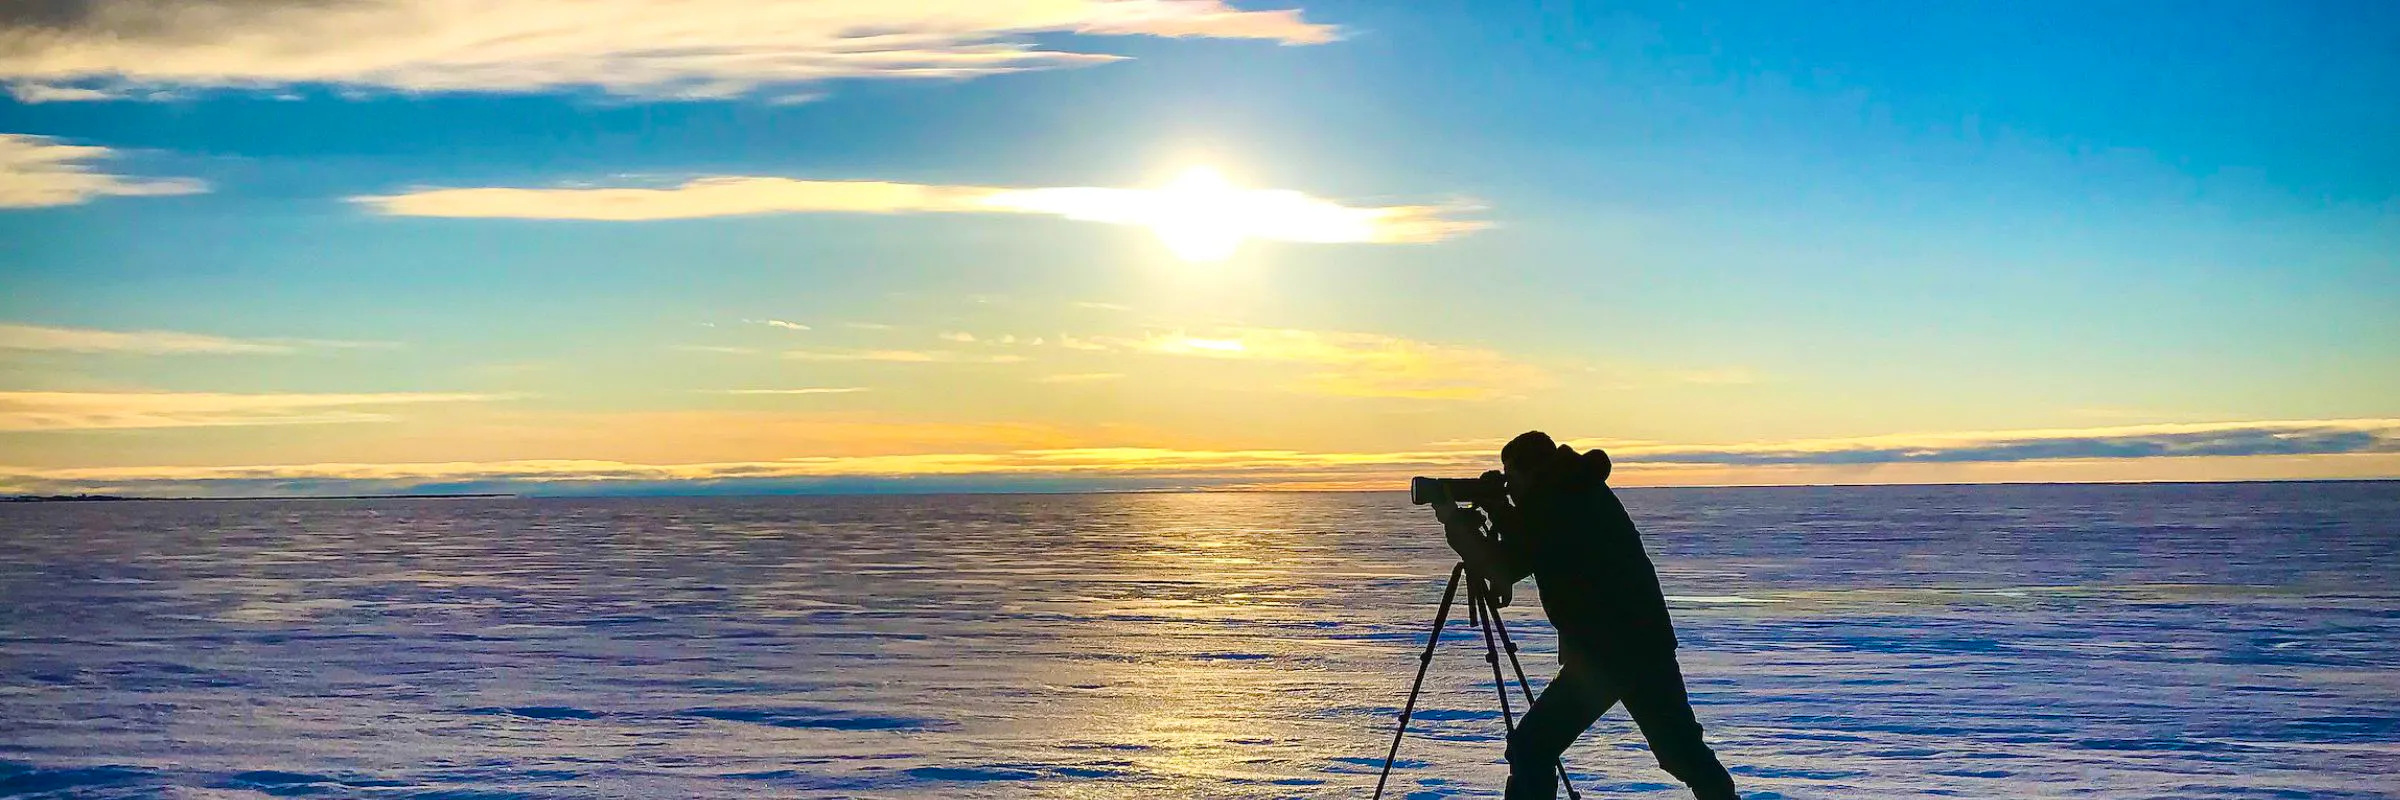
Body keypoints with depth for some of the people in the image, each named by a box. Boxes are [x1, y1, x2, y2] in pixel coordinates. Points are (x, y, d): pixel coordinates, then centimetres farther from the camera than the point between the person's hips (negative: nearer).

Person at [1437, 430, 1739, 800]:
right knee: (1683, 751, 21)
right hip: (1649, 641, 9)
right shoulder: (1586, 492, 13)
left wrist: (1456, 524, -2)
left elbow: (1502, 570, -12)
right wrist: (1499, 515, 13)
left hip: (1603, 652, -9)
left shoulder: (1549, 506, -12)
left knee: (1531, 748, -6)